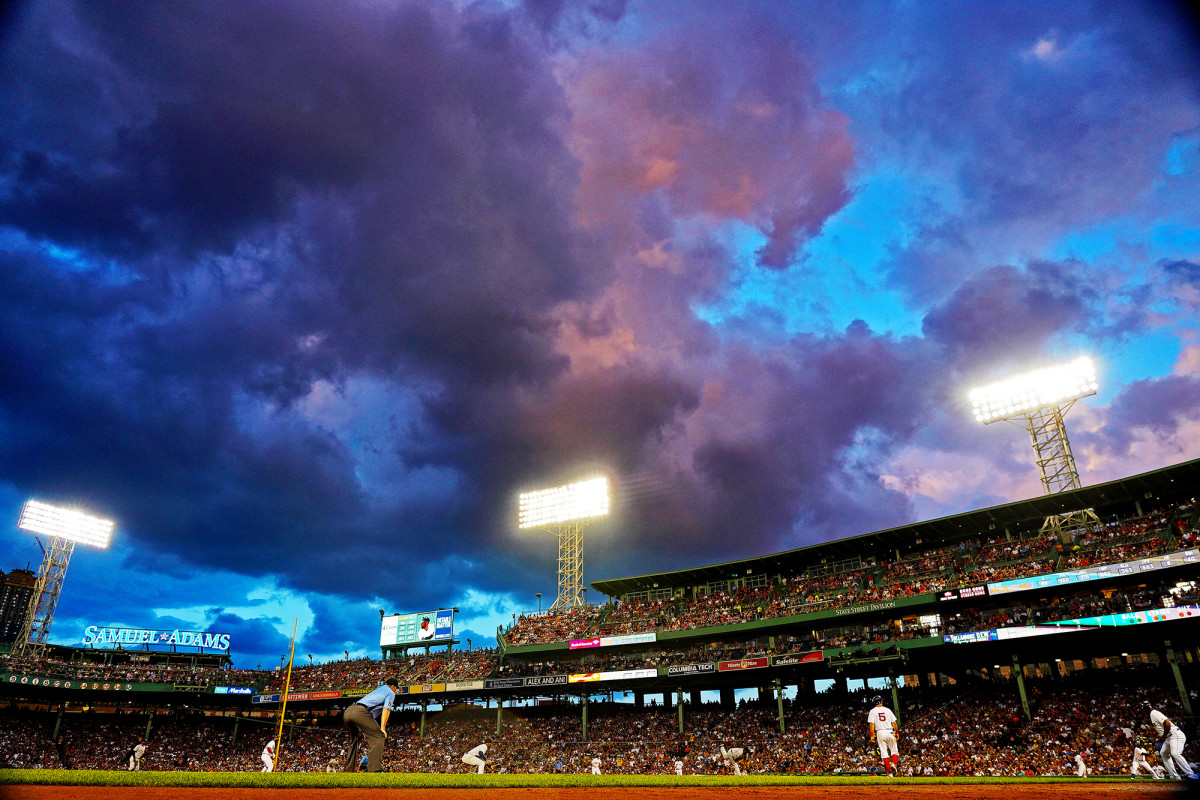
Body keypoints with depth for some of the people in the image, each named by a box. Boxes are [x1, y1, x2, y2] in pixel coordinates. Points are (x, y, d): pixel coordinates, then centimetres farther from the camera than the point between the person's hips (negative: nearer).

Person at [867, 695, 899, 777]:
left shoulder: (872, 711, 5)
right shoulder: (888, 710, 10)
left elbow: (871, 724, -5)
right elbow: (894, 722, 7)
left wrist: (872, 735, -4)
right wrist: (896, 732, 16)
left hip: (880, 732, -1)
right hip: (890, 732, 1)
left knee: (884, 753, 2)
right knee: (894, 751, 10)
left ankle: (890, 772, -3)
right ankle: (894, 764, -18)